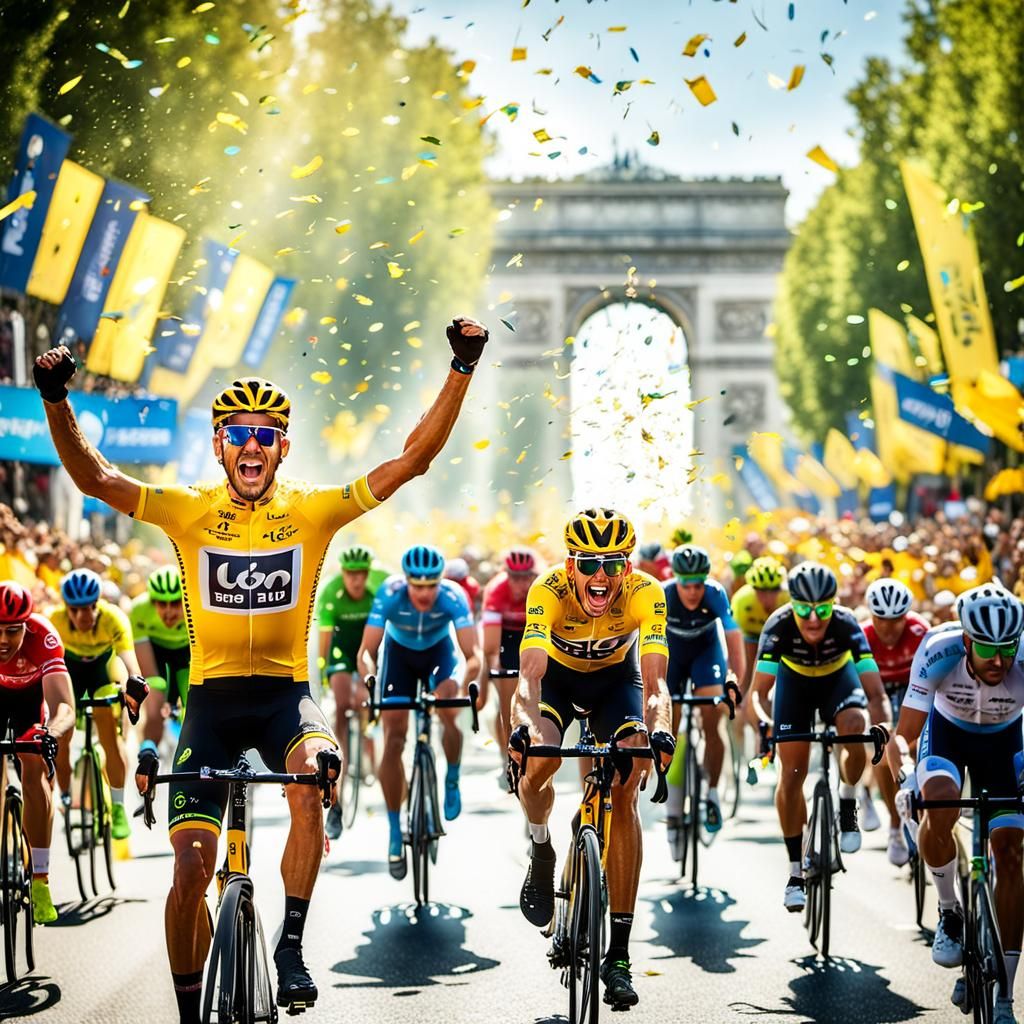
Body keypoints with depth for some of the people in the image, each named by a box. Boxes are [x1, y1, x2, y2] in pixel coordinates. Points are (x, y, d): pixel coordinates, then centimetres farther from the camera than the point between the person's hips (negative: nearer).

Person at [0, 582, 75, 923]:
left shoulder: (43, 638, -40)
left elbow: (65, 708, -48)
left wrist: (50, 733, -69)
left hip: (30, 691, -1)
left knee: (34, 770, -17)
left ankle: (40, 881, -11)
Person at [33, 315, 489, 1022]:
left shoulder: (312, 511, -3)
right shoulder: (190, 511, -2)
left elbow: (413, 460, -8)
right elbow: (95, 477, -12)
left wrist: (462, 370, -16)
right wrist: (57, 401, -26)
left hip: (286, 693, -1)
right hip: (211, 698, 1)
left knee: (310, 777, -35)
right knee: (191, 866, -5)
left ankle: (292, 944, -18)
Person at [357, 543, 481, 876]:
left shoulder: (454, 597, -34)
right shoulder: (390, 594, -34)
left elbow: (473, 655, -36)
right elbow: (366, 651, -33)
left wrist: (468, 685, -55)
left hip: (439, 650, 0)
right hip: (399, 652, 1)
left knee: (449, 712, -29)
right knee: (393, 738, -9)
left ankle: (452, 781, 1)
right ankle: (395, 833, -1)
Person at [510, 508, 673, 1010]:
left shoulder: (645, 593, -32)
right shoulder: (549, 590, -34)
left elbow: (654, 680, -40)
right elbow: (530, 673, -43)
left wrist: (658, 730, -60)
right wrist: (524, 726, -62)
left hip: (616, 677, 0)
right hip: (558, 674, 0)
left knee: (624, 793, -17)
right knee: (540, 760, -30)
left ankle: (618, 954, -15)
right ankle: (541, 852, 4)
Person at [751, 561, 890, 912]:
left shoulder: (846, 626, -35)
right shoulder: (779, 627, -35)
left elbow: (876, 694, -39)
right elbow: (757, 691, -38)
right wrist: (762, 724, -59)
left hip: (838, 677, -1)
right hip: (795, 680, 1)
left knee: (855, 729, -33)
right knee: (792, 774, -7)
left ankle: (848, 803, -3)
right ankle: (796, 872, 7)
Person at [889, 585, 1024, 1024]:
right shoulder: (939, 651, -35)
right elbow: (903, 735, -32)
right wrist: (905, 777, -52)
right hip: (947, 730, -1)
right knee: (939, 809, -33)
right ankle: (949, 913, -5)